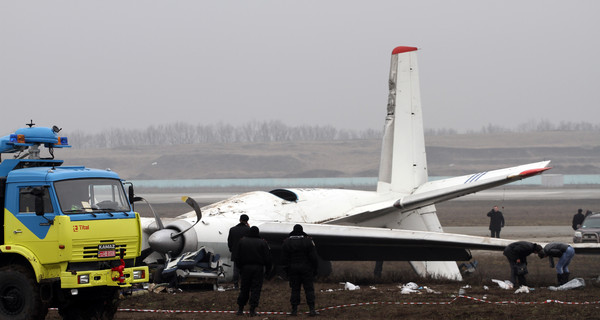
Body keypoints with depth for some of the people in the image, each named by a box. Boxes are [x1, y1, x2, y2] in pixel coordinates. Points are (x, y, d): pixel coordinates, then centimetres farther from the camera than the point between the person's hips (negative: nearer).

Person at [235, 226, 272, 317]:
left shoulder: (242, 241, 2)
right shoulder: (262, 243, -5)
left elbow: (237, 257, 4)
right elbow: (267, 258, -5)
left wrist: (240, 267, 12)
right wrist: (268, 269, 4)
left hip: (245, 268, 2)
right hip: (258, 268, -2)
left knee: (244, 289, 10)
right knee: (256, 289, 0)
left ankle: (240, 309, 11)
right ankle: (252, 310, -4)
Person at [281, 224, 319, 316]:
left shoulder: (286, 242, 1)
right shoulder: (308, 241, -5)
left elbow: (284, 258, 3)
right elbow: (313, 257, -4)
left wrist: (286, 269, 10)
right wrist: (315, 269, 4)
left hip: (292, 269, 2)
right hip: (306, 268, -2)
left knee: (295, 289, 6)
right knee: (309, 289, 1)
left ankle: (294, 310, 4)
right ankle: (312, 309, -6)